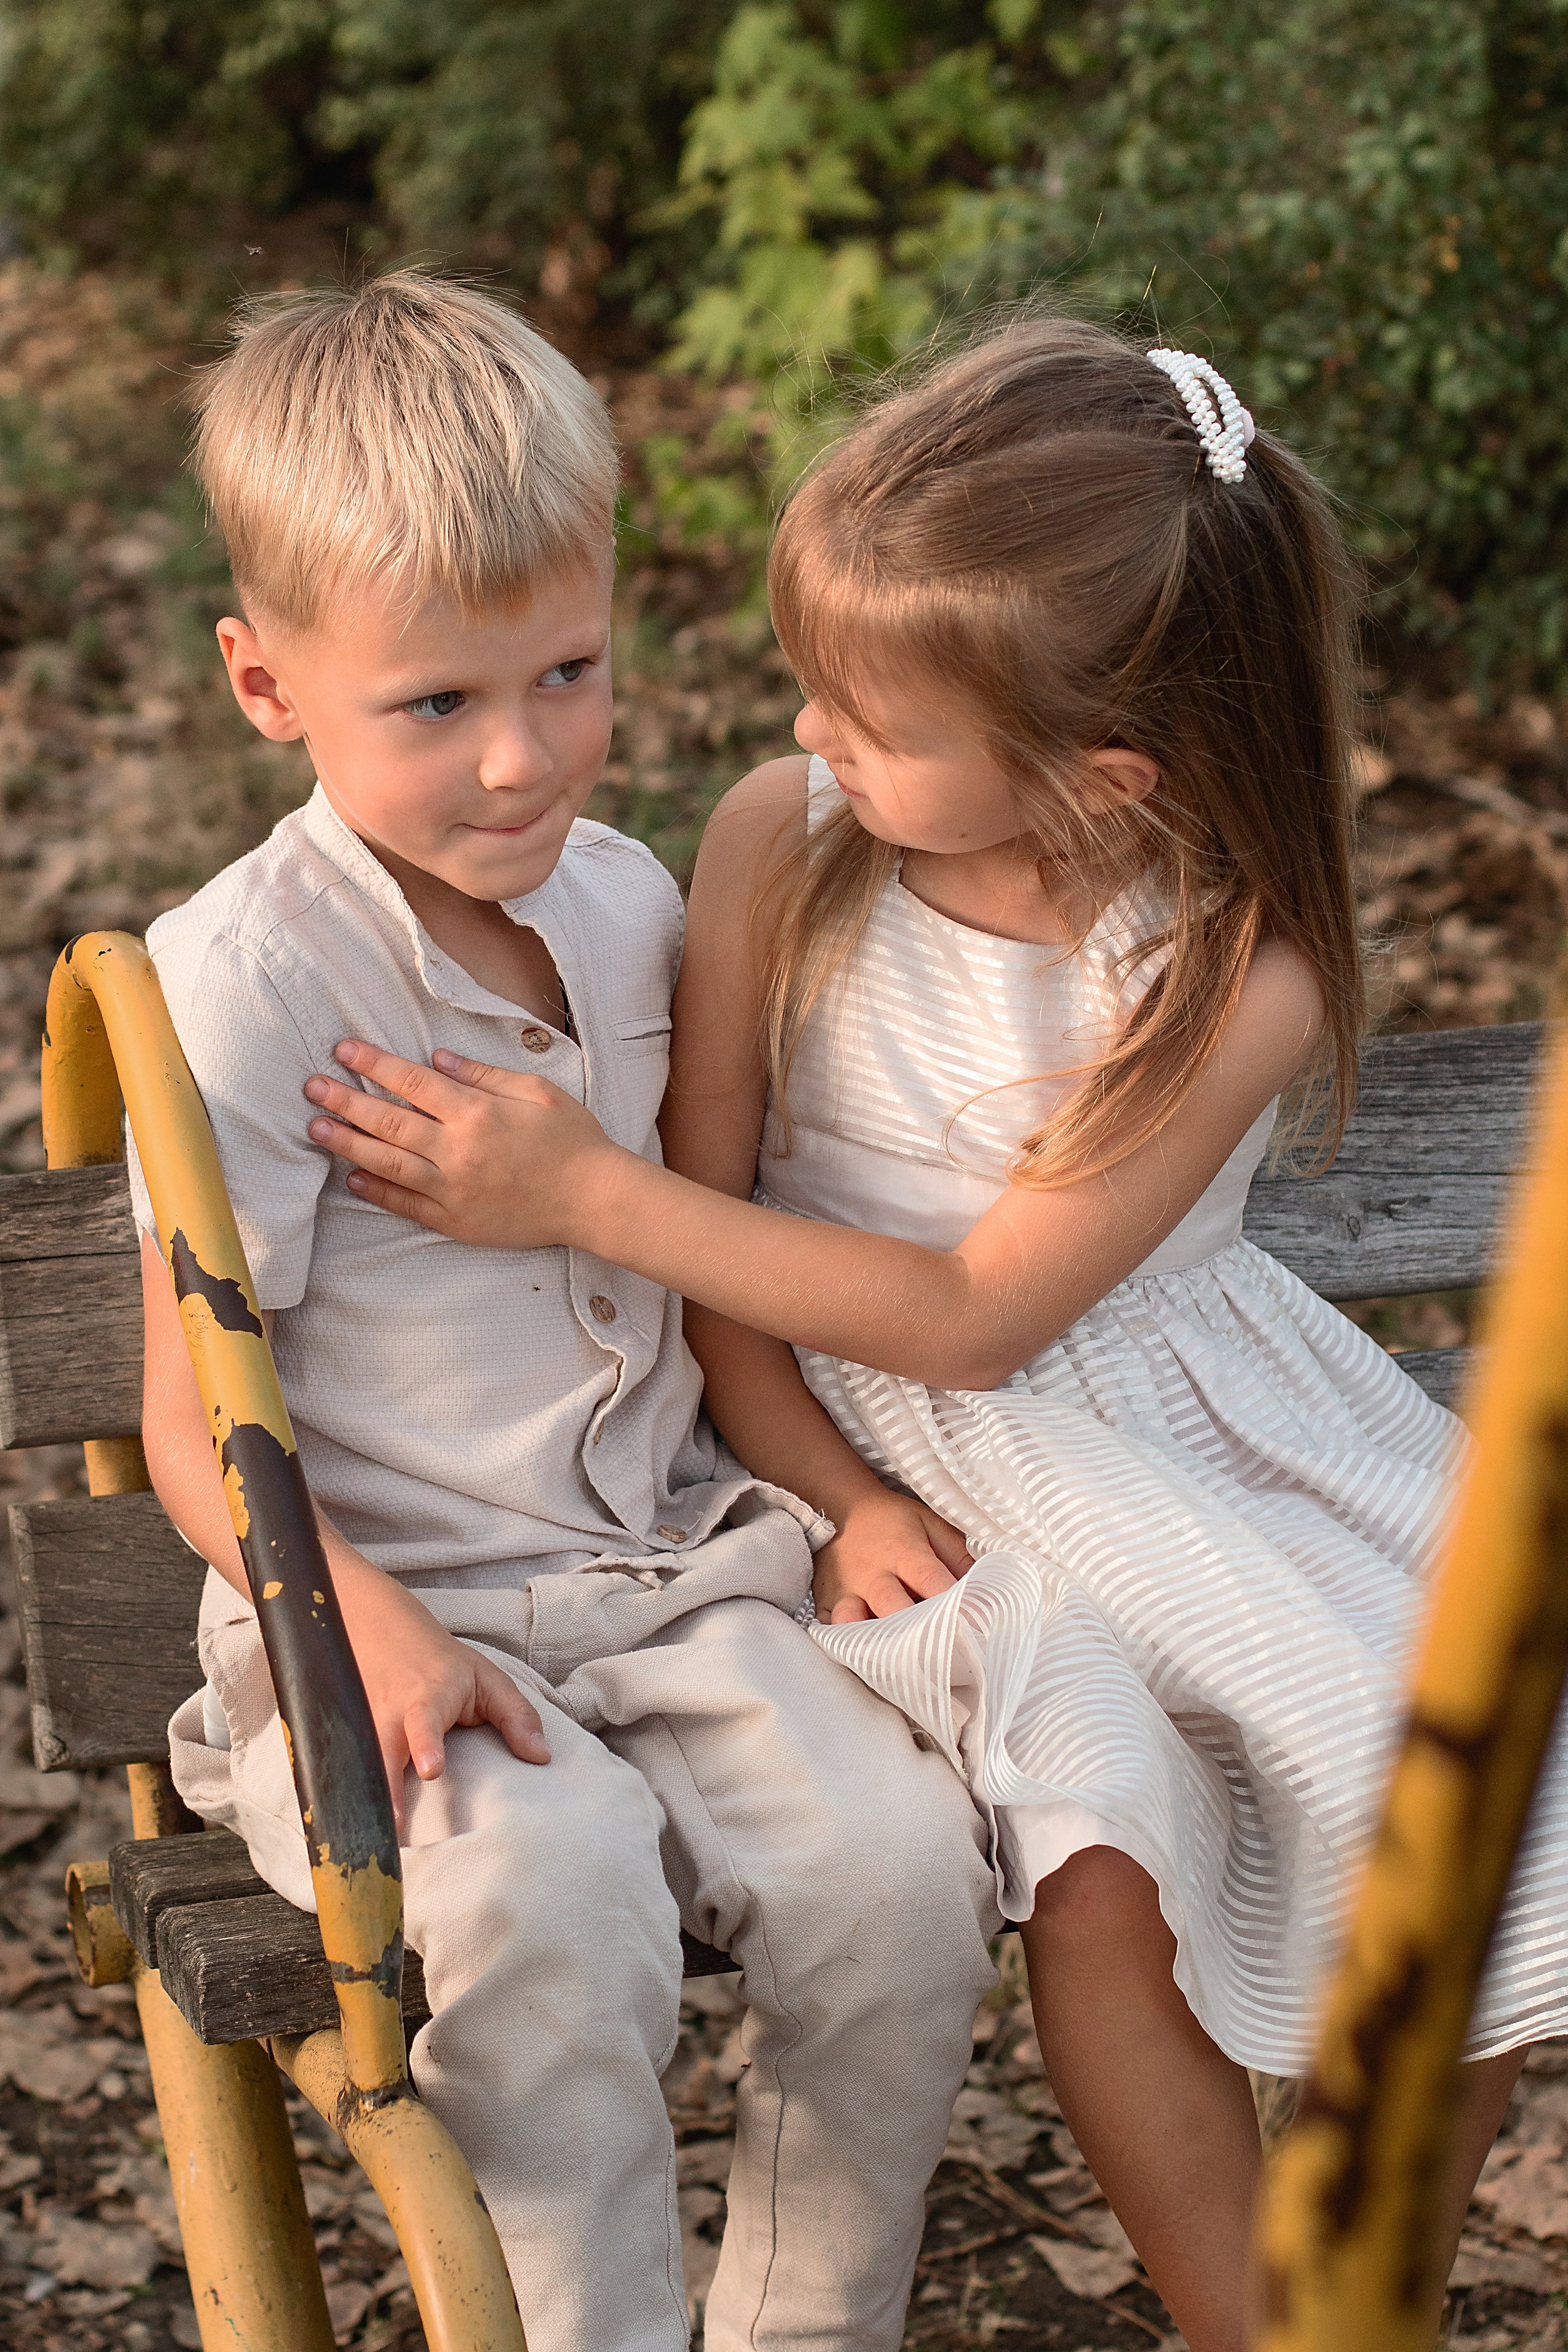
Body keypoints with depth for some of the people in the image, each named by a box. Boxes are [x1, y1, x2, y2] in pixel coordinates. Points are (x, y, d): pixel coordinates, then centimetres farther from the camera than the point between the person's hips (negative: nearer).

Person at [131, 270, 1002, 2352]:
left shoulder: (631, 906, 5)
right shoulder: (246, 983, -13)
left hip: (670, 1575, 5)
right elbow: (198, 1421, -11)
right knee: (548, 1893, -32)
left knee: (901, 1863, -16)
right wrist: (368, 1626, -26)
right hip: (384, 1621, -4)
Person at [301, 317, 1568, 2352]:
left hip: (1177, 1430, 0)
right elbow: (712, 1201, -3)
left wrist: (579, 1192, -22)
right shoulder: (782, 842, -11)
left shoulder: (1235, 978, -20)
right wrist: (831, 1496, -15)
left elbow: (972, 1318, -19)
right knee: (1108, 1855, -25)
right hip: (906, 1470, 0)